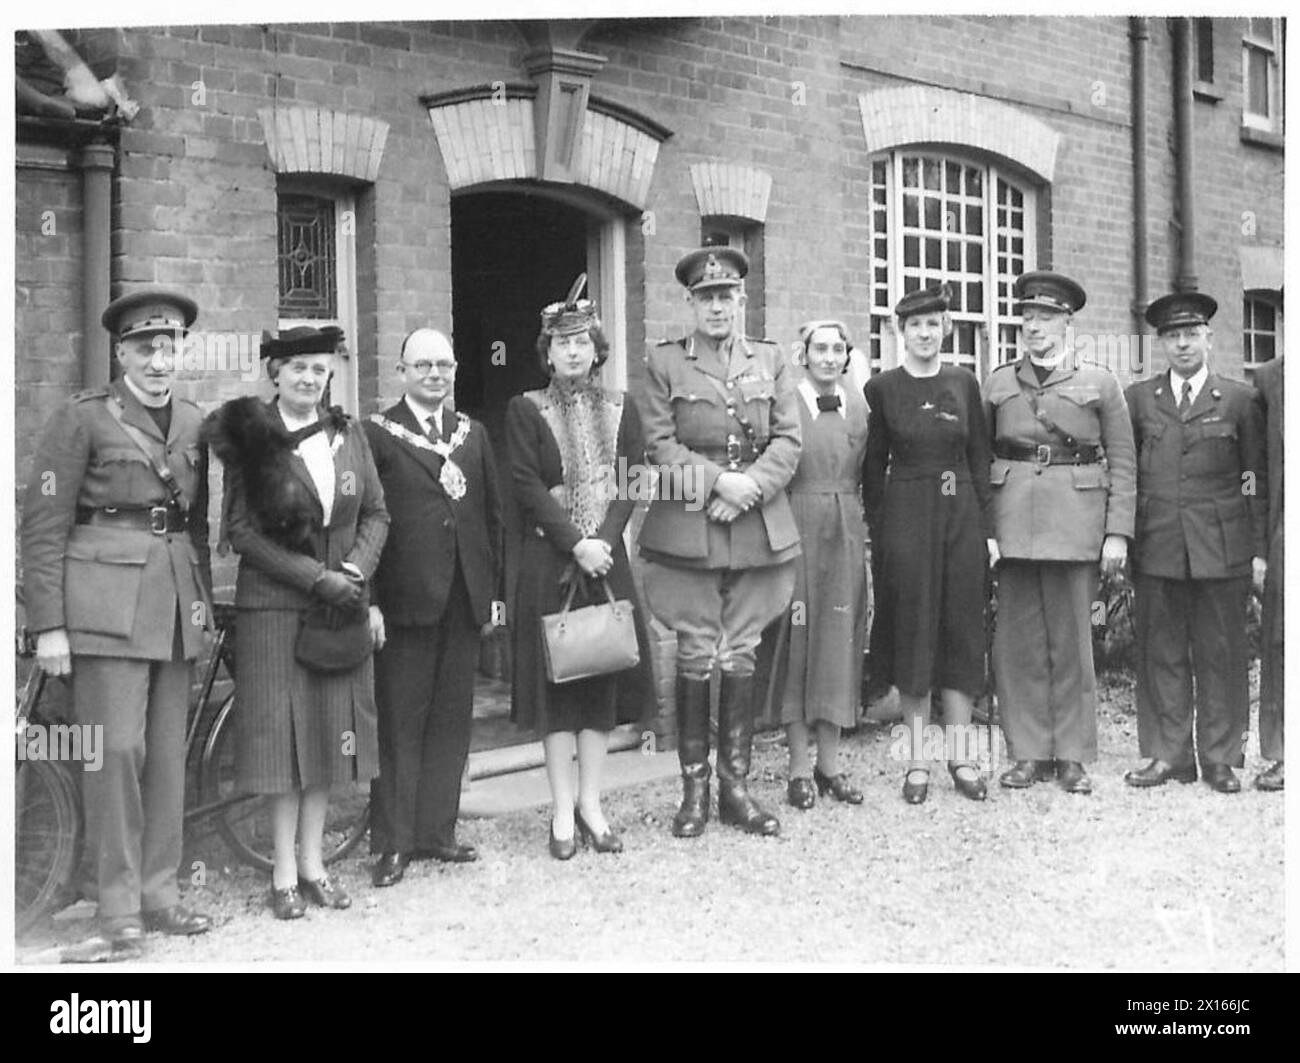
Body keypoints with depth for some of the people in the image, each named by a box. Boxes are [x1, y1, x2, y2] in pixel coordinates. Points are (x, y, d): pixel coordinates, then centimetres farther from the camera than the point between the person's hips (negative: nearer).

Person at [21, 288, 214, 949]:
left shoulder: (194, 424, 14)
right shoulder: (82, 419, -1)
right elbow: (43, 527, -3)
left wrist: (204, 598, 12)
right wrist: (48, 625, -8)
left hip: (176, 602, 5)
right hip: (108, 603, -5)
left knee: (168, 753, 8)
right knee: (117, 749, -6)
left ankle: (160, 895, 17)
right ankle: (118, 905, 6)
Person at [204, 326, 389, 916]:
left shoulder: (348, 435, 8)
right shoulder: (250, 438, -4)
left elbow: (376, 514, 10)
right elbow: (242, 530, -8)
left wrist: (354, 569, -8)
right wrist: (315, 576, -14)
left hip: (341, 601, 4)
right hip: (273, 605, -4)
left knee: (331, 731, 7)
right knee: (285, 731, -1)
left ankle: (313, 864, 18)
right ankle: (285, 873, 10)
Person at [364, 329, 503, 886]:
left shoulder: (473, 434, 15)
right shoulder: (377, 434, -2)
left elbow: (492, 513, 15)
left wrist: (492, 589, 9)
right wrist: (369, 600, -13)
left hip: (465, 600, 5)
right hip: (404, 600, -5)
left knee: (451, 719, 10)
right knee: (399, 723, 1)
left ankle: (436, 831, 21)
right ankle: (392, 842, 9)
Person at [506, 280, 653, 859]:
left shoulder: (620, 408, 9)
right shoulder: (525, 410, 0)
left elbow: (630, 483, 3)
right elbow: (527, 487, -7)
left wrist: (602, 541, -12)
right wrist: (576, 543, -15)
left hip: (607, 557, 3)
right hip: (549, 562, -3)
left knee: (604, 679, 5)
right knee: (556, 680, 0)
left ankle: (591, 803, 15)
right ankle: (563, 810, 8)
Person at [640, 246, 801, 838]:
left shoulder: (770, 361, 13)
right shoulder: (664, 363, 6)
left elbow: (788, 440, 5)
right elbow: (660, 445, -2)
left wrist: (750, 485, -11)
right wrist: (718, 482, -13)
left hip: (758, 524, 2)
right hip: (688, 526, -2)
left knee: (741, 657, 6)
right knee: (695, 657, -1)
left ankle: (736, 786, 14)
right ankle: (694, 789, 10)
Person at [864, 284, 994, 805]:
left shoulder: (964, 383, 6)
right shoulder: (881, 388, 1)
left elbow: (979, 459, 8)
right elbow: (873, 466, 2)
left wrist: (987, 528, 3)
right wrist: (876, 533, -3)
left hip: (961, 514, 2)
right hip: (906, 517, -2)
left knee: (962, 630, 5)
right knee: (911, 632, 2)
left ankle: (960, 755, 14)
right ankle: (918, 758, 11)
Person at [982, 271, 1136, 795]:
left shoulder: (1099, 383, 7)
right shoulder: (998, 383, 12)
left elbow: (1122, 462, 5)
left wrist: (1118, 532, -4)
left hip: (1075, 518, -2)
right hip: (1012, 519, 2)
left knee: (1071, 638, 3)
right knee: (1017, 640, 3)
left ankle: (1072, 756, 13)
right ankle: (1028, 754, 12)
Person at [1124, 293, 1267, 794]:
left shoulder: (1239, 401, 7)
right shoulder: (1138, 398, 10)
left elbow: (1258, 480, 7)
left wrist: (1260, 549, 2)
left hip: (1221, 546, -1)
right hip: (1157, 547, 1)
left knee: (1220, 654, 3)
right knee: (1161, 653, 3)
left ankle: (1221, 758, 13)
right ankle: (1167, 754, 13)